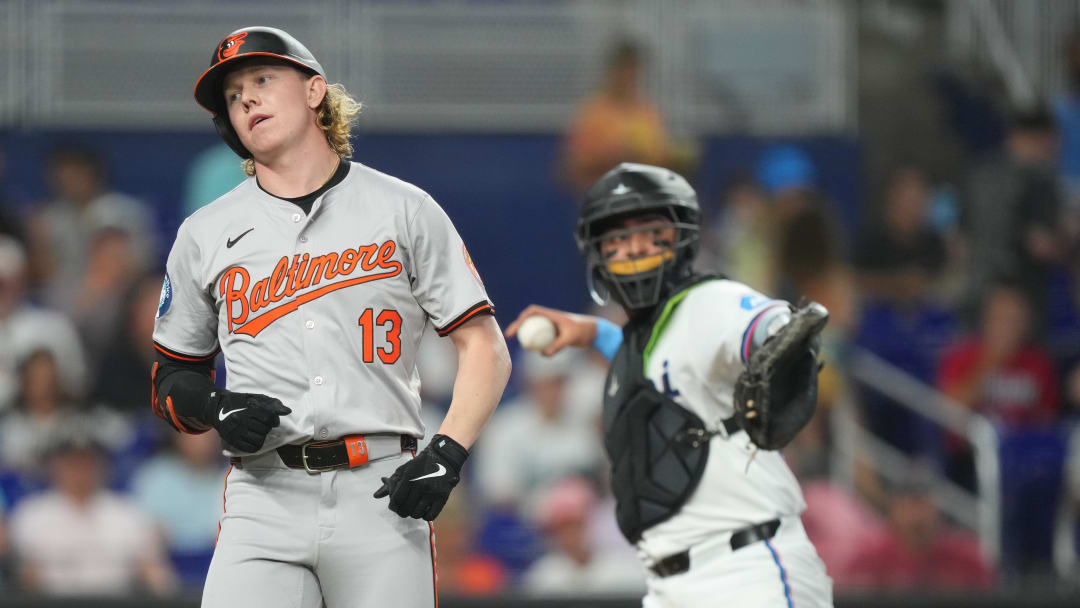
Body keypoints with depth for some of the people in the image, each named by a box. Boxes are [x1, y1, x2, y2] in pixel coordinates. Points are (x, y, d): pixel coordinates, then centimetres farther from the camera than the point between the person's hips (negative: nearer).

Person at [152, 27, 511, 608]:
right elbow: (171, 379, 21)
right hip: (264, 498, 1)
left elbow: (485, 348, 6)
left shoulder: (404, 211, 9)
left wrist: (447, 453, -9)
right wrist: (214, 407, -3)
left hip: (383, 493, -1)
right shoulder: (204, 234, 15)